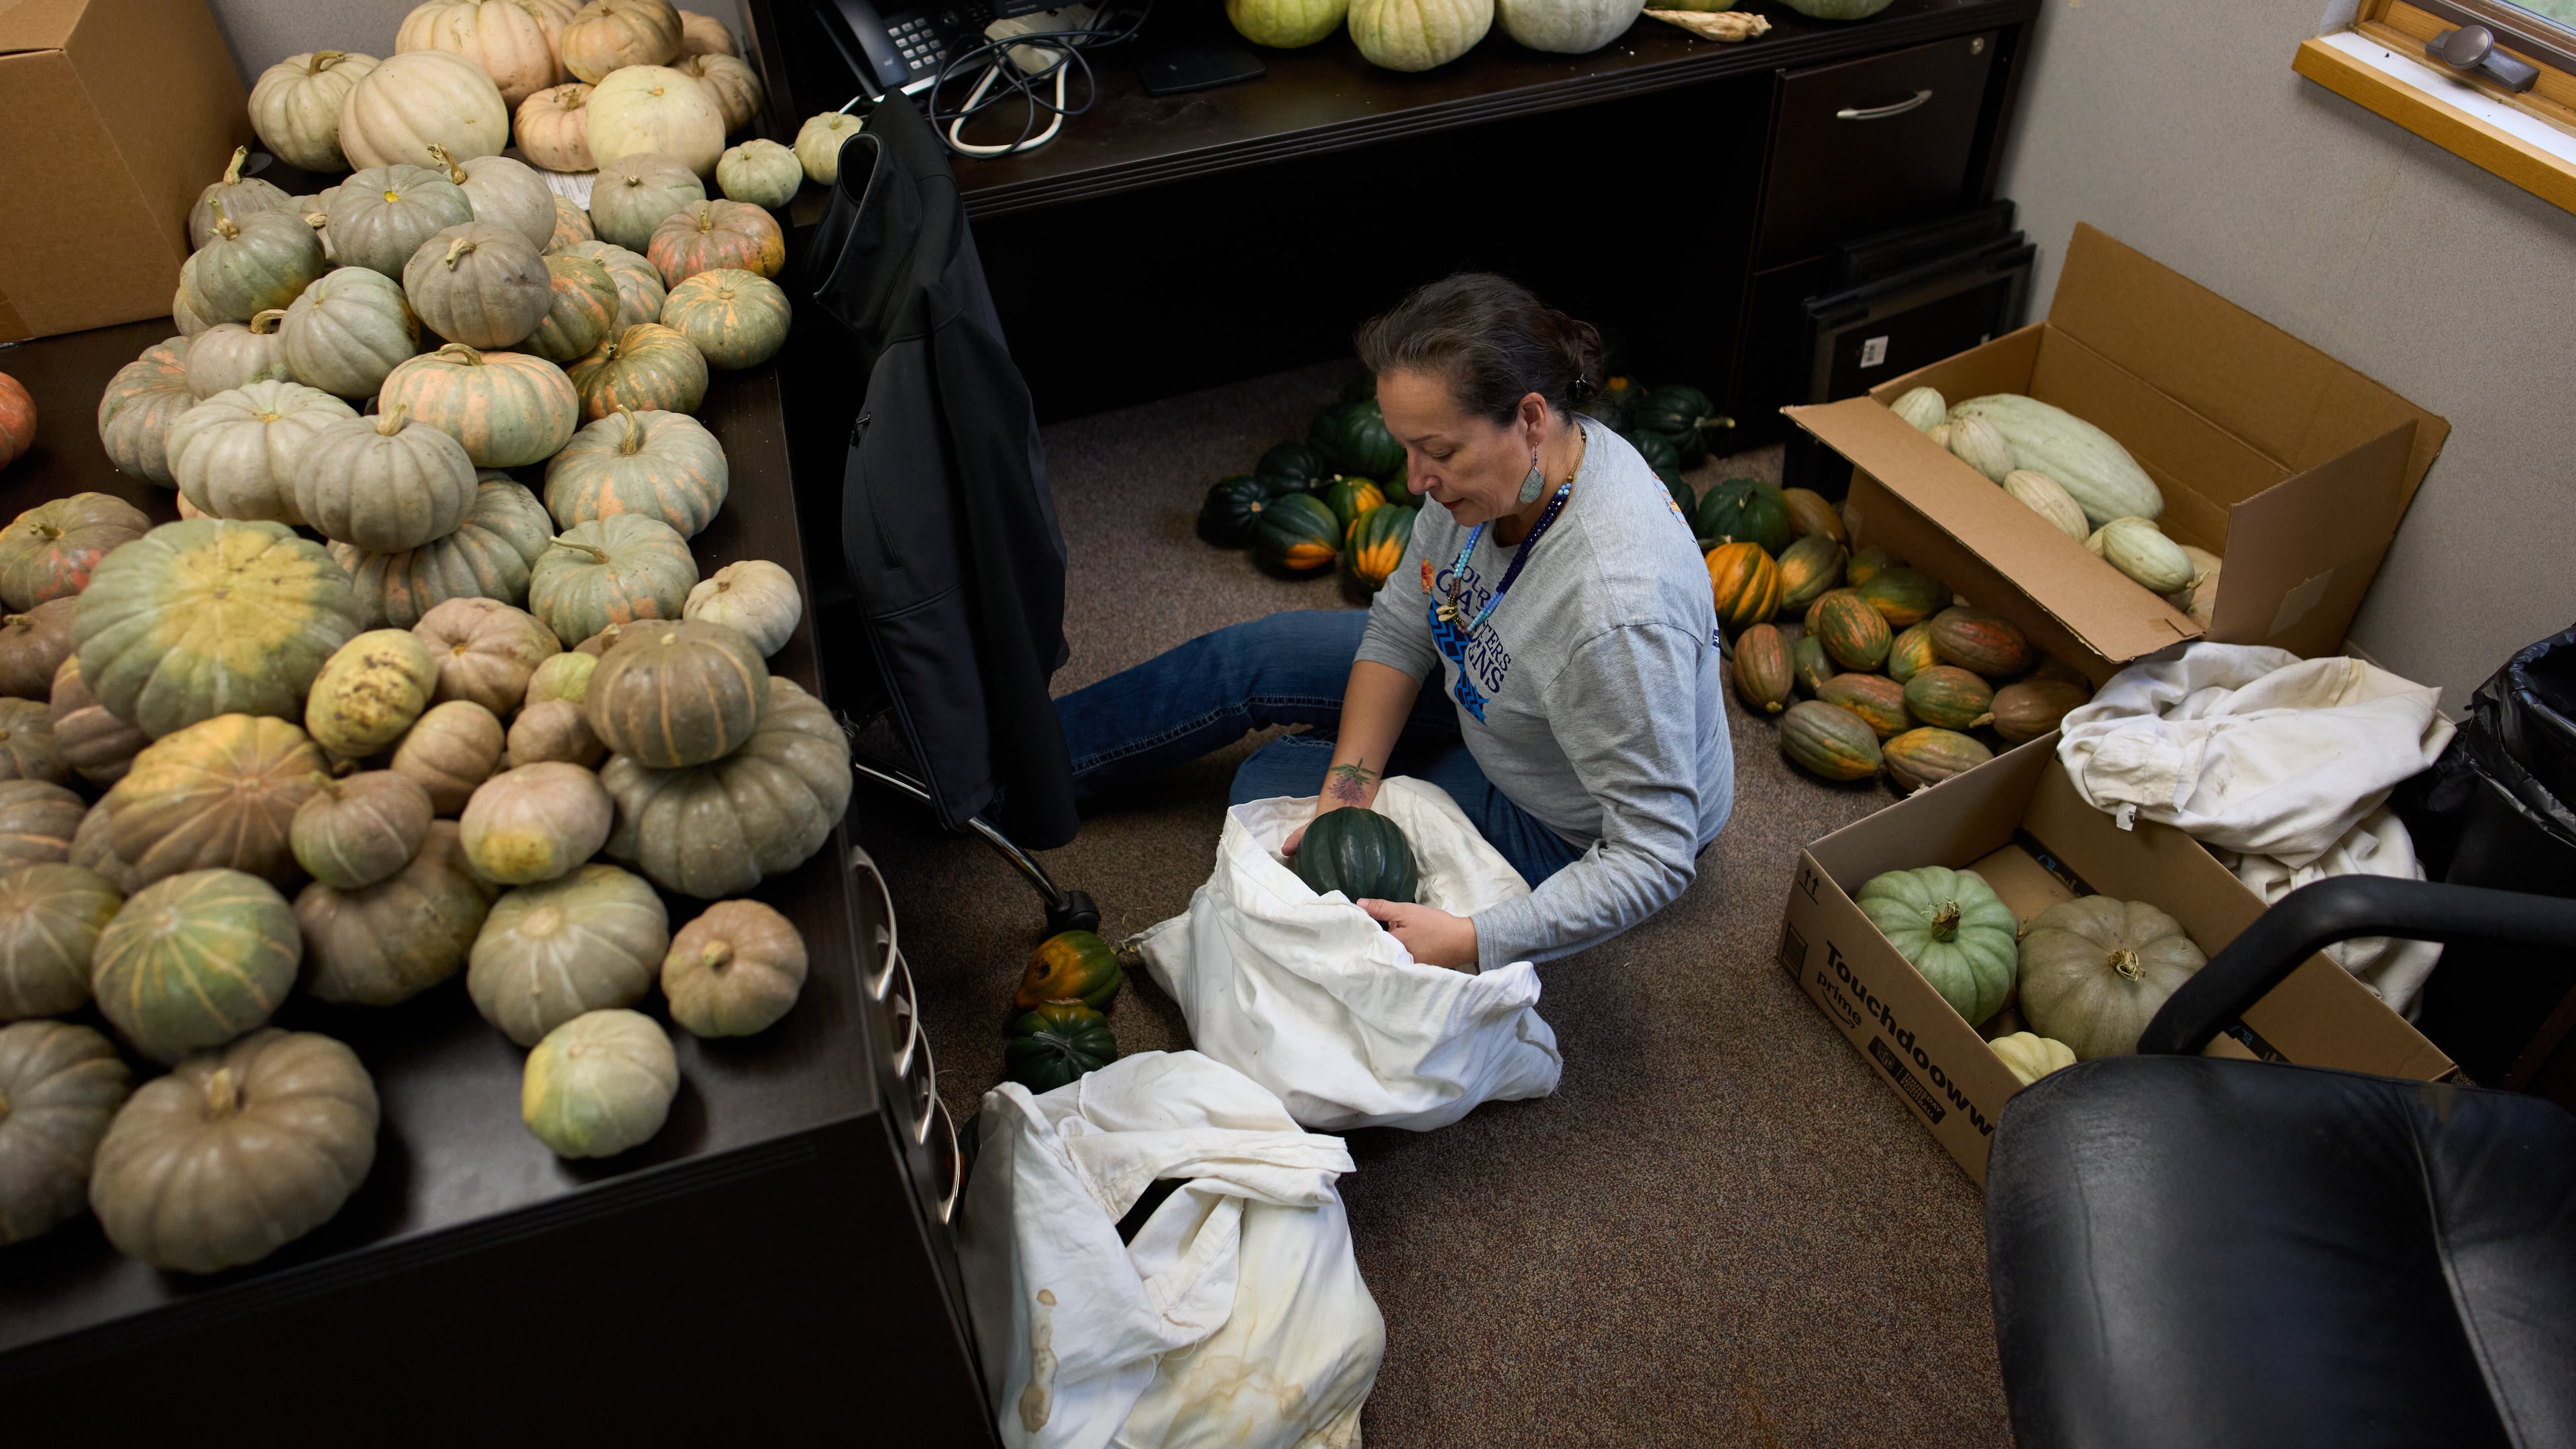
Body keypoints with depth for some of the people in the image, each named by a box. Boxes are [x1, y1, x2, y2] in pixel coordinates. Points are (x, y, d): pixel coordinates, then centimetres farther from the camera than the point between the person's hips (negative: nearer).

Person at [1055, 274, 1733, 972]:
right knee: (1245, 659, 5)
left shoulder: (1617, 612, -43)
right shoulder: (1497, 465, -19)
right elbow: (1401, 627, -7)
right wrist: (1347, 789, -18)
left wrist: (1473, 942, -42)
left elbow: (1654, 859, -36)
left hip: (1567, 827, -7)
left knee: (1267, 783, -4)